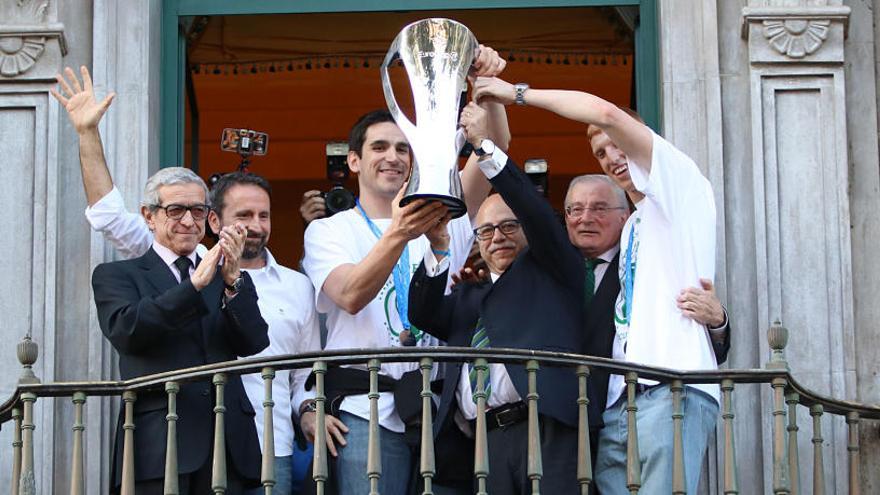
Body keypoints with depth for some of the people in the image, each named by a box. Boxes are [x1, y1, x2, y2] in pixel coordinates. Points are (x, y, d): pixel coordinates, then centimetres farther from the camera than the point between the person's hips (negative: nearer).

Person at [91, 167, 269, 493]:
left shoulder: (225, 277, 20)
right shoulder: (116, 275, 11)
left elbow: (254, 344, 5)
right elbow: (124, 331, -10)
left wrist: (232, 280, -10)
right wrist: (196, 285, -16)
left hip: (228, 442, 3)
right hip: (158, 444, -3)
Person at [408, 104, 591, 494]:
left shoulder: (550, 271, 16)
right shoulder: (468, 295, 29)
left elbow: (535, 210, 1)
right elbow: (423, 315, 13)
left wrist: (485, 145, -5)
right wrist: (438, 249, -1)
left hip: (548, 430, -4)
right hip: (487, 439, 5)